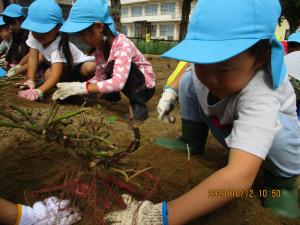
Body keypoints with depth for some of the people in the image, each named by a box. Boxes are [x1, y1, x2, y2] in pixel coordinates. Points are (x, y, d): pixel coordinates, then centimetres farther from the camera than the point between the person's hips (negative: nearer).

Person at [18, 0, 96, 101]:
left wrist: (38, 91, -58)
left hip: (76, 65, -6)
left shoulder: (58, 46, -38)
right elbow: (33, 58, -18)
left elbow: (56, 75, -46)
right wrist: (30, 81, -30)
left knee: (90, 68, -36)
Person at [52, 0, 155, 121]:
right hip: (128, 86, 7)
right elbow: (100, 76, -8)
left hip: (144, 87, -7)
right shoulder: (100, 47, -7)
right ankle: (113, 95, 14)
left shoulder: (122, 44, -30)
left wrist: (81, 87, -39)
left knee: (114, 65, -31)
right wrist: (74, 88, -23)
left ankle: (138, 103, -16)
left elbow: (118, 82, -41)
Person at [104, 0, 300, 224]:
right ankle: (192, 145, 3)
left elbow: (240, 176, -57)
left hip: (281, 140, -3)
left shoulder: (260, 96, -44)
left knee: (275, 126, -39)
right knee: (188, 81, -15)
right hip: (231, 132, 4)